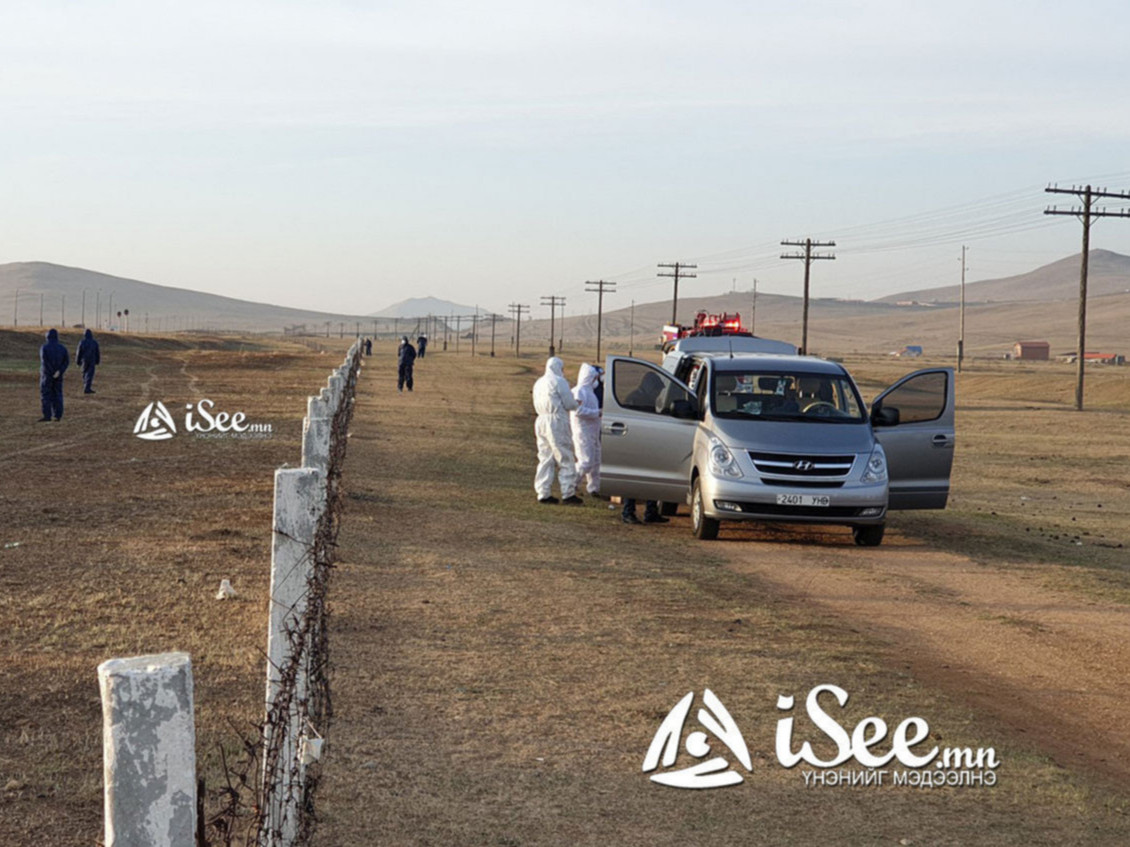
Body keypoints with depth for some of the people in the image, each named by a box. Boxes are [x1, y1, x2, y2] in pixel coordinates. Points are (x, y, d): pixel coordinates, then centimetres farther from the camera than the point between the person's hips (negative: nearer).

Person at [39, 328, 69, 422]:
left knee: (45, 395, -1)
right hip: (58, 375, 4)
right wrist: (59, 372, -12)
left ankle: (47, 416, -6)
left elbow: (45, 362, -17)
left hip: (47, 375, -4)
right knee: (57, 395, 9)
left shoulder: (44, 348, -9)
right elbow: (67, 361, -5)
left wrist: (53, 373, -13)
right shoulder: (62, 348, 3)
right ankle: (58, 416, 6)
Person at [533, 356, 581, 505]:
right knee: (565, 459, -2)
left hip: (541, 420, 8)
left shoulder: (539, 383, 16)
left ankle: (543, 493, 9)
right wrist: (576, 404, 13)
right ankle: (568, 494, -3)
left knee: (545, 458, 11)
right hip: (557, 422, -8)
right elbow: (570, 404, -11)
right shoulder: (559, 381, -9)